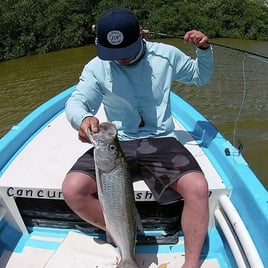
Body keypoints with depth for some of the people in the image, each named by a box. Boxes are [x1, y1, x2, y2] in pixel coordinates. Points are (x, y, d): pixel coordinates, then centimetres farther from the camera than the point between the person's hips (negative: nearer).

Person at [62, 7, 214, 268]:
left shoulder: (166, 55, 3)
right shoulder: (96, 67, 0)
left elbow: (200, 76, 19)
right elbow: (76, 101, -4)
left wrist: (204, 49, -1)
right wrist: (84, 118, -28)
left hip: (160, 140, 0)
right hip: (116, 143, 1)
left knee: (198, 187, -27)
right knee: (72, 189, -21)